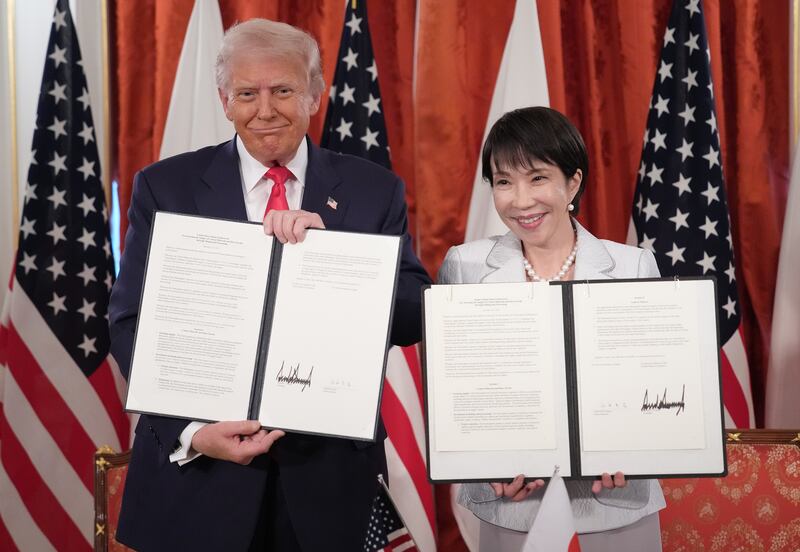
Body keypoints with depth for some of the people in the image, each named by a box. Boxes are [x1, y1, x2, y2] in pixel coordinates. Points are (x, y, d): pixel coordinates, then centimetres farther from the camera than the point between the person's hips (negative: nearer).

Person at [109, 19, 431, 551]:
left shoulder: (373, 191, 2)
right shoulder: (166, 187, 0)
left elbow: (412, 321, -4)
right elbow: (130, 325, -4)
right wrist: (192, 431, -18)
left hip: (329, 478, 1)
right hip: (196, 478, 0)